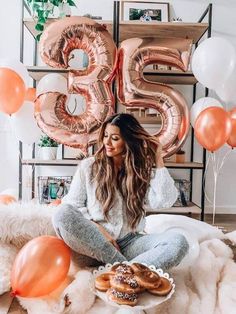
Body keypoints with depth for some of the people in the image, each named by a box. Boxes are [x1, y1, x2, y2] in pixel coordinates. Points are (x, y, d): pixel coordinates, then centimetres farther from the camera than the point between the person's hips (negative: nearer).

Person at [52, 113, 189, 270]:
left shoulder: (143, 171, 6)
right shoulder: (88, 166, 4)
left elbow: (165, 200, -10)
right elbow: (72, 205, 1)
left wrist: (158, 159, -5)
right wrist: (98, 229, -13)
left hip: (129, 242, 1)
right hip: (93, 242, 0)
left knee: (178, 241, -23)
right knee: (63, 215, -30)